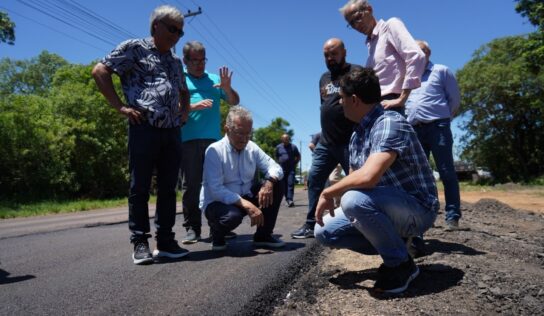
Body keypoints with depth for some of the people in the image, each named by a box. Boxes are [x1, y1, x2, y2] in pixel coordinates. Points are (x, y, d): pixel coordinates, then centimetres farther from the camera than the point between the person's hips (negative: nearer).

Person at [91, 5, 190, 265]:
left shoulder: (175, 62, 23)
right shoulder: (135, 48, 4)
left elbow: (184, 91, 37)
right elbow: (99, 71, -1)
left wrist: (184, 112, 18)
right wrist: (120, 107, -7)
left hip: (172, 131, 6)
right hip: (144, 128, -6)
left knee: (168, 188, 6)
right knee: (140, 188, -1)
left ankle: (165, 241, 14)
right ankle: (140, 243, 8)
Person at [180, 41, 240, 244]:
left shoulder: (215, 80, 19)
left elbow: (234, 102, 15)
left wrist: (227, 88, -5)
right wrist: (194, 106, -16)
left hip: (214, 140, 3)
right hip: (189, 141, -3)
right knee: (191, 184, -3)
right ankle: (192, 228, 2)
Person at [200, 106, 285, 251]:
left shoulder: (252, 148, 2)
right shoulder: (214, 151, -17)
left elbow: (275, 168, 0)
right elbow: (215, 189, -26)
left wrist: (269, 182, -25)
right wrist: (246, 205, -36)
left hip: (246, 197, 6)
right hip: (217, 202, -6)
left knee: (276, 185, -9)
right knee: (232, 216, -38)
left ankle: (263, 235, 2)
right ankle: (217, 233, 0)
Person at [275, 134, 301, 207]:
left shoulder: (293, 147, 3)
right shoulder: (278, 147, 9)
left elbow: (298, 157, 13)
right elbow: (276, 157, 20)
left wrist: (294, 163, 2)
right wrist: (280, 164, 9)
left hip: (291, 169, -2)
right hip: (282, 169, 2)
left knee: (290, 184, -13)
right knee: (284, 185, 5)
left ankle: (290, 200, -19)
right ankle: (287, 198, 17)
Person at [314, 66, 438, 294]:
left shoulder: (390, 123, -24)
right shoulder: (356, 136, 5)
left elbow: (368, 177, -37)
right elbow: (354, 180, 11)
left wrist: (328, 193, -22)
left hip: (417, 210, -8)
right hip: (384, 208, 8)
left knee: (354, 199, -35)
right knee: (324, 230, -1)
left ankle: (401, 263, -12)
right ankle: (391, 244, 9)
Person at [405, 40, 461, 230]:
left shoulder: (441, 71, 8)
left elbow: (455, 99, 8)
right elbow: (402, 101, 23)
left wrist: (442, 117, 9)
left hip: (437, 127, -5)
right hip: (414, 131, 5)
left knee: (446, 172, -6)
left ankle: (452, 216, -3)